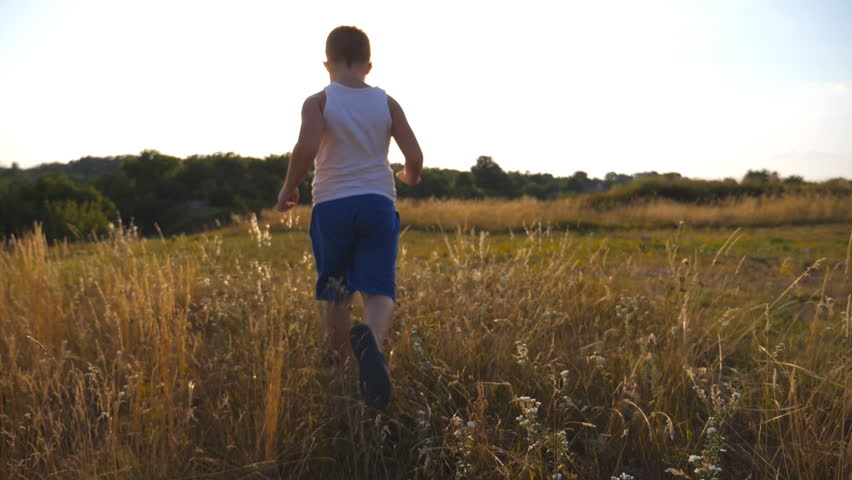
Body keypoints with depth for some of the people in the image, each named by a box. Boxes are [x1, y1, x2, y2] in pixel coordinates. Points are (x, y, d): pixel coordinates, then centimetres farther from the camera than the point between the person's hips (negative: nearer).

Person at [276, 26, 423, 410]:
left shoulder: (318, 101, -1)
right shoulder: (387, 103, 6)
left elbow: (306, 148, -18)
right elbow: (415, 155, 2)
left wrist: (289, 188, -3)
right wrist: (411, 177, 24)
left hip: (331, 205, 0)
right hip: (377, 204, 1)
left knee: (337, 293, 14)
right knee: (379, 291, -4)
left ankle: (338, 366, 26)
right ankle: (370, 337, -37)